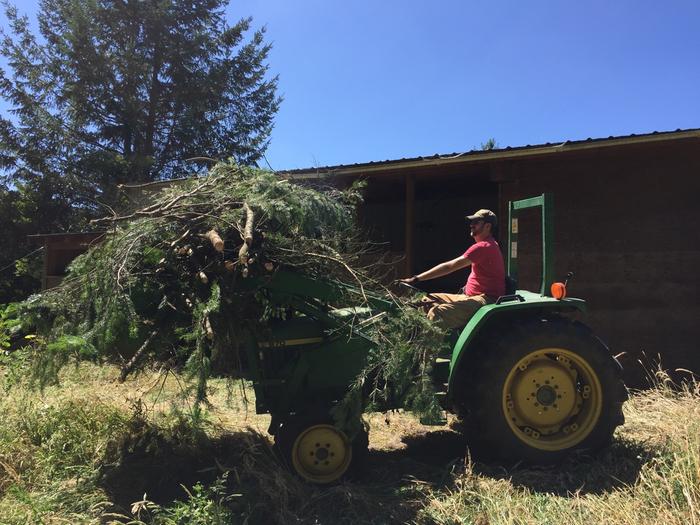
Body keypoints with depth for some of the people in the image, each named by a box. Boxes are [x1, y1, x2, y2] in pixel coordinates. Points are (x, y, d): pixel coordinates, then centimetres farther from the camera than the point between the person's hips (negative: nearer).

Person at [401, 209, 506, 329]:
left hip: (486, 300, -11)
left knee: (437, 313, -32)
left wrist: (416, 279, -20)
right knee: (429, 299, 6)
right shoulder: (490, 244, 18)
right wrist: (467, 287, 8)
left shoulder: (483, 247, -16)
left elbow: (449, 266, -20)